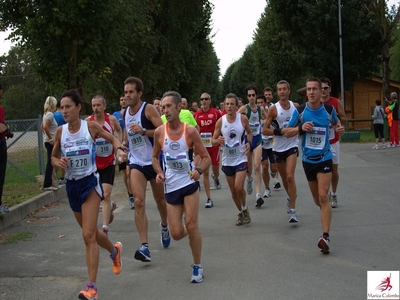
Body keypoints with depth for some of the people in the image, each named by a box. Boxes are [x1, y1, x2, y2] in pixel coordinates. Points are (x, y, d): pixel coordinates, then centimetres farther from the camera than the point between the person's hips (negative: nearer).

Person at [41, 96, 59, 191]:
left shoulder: (46, 114, 13)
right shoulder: (50, 114, -15)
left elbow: (42, 127, 21)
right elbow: (45, 127, -25)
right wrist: (51, 139, -19)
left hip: (48, 141, 9)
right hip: (50, 142, -9)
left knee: (50, 163, 13)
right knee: (50, 163, -5)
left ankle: (48, 183, 18)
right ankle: (47, 184, -2)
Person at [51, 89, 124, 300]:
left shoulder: (91, 127, -10)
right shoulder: (60, 131, -2)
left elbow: (112, 139, 7)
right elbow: (53, 157, 10)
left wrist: (119, 149, -13)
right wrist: (58, 162, -13)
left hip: (90, 182, -5)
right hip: (71, 185, 5)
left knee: (88, 235, -13)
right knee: (90, 232, 19)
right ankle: (114, 250, 50)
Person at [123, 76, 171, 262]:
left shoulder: (148, 109, -12)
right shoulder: (125, 112, 6)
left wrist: (143, 131, -31)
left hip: (154, 160, -3)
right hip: (136, 162, 3)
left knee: (160, 199, 15)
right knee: (139, 201, -14)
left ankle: (164, 226, 47)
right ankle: (144, 247, -17)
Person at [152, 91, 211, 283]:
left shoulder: (190, 131, -9)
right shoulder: (159, 132, -3)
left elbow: (206, 157, -4)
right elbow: (155, 157, 12)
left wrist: (199, 170, -24)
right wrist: (159, 172, -7)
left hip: (189, 183, -2)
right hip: (171, 187, 2)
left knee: (191, 227, -6)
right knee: (177, 234, 1)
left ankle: (197, 266, 14)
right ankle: (187, 232, 40)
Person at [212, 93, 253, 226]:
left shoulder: (243, 118, -7)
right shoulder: (220, 121, -6)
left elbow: (250, 132, 10)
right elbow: (213, 140, -1)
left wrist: (249, 143, -9)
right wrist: (217, 141, -24)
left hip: (241, 159, -2)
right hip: (227, 160, 2)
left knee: (239, 187, -16)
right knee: (233, 191, 10)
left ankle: (244, 209, 12)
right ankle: (241, 213, 31)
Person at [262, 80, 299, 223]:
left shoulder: (296, 106, 1)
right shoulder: (273, 109, -7)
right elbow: (265, 130, -9)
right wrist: (280, 131, -20)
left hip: (292, 146, -1)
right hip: (278, 147, 1)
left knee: (290, 176, -16)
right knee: (284, 178, 15)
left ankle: (292, 211, -12)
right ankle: (291, 197, 46)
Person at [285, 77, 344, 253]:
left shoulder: (329, 109, -5)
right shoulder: (300, 111, -8)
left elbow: (335, 122, 18)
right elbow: (287, 133, -2)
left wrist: (339, 128, -5)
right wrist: (300, 128, -20)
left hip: (324, 158, -2)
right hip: (308, 159, 2)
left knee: (323, 196, -15)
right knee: (317, 200, 13)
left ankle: (325, 236, -17)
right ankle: (326, 213, 47)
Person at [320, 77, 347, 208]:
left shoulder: (336, 102, -1)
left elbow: (344, 120, 2)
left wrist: (336, 117, -18)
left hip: (333, 142, 0)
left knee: (334, 169, 7)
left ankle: (334, 194, 22)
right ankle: (326, 194, 10)